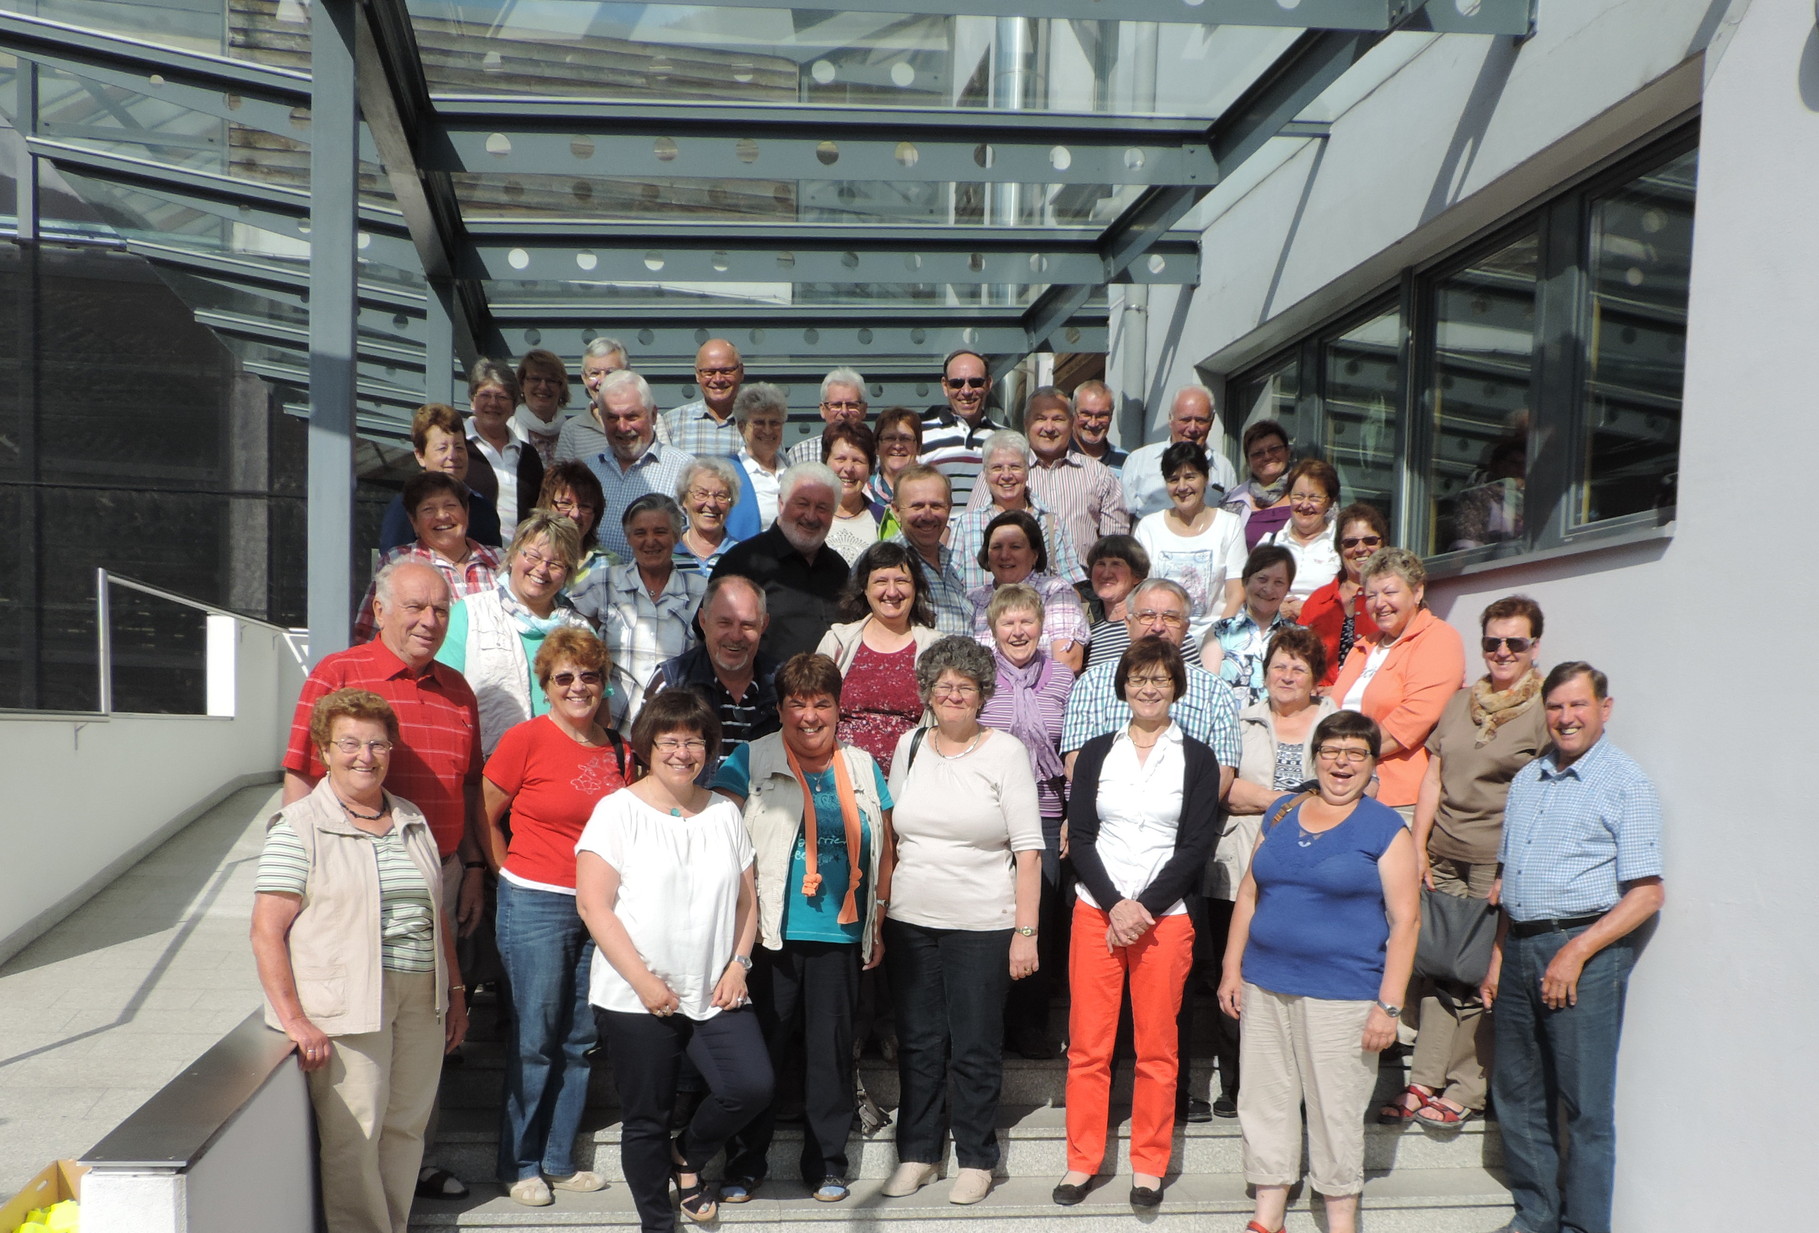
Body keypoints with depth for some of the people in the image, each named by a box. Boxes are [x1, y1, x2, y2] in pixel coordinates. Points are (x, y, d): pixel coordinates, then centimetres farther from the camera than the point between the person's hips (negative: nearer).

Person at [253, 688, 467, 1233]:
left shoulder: (413, 821, 14)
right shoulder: (299, 826, -5)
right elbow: (267, 930, -9)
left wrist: (455, 991, 17)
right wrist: (294, 1020, -15)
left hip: (420, 1001, 5)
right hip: (346, 1005, -5)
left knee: (406, 1128, 9)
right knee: (352, 1136, -3)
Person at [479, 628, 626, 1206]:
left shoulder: (619, 751, 6)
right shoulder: (526, 739, -8)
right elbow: (484, 815, -1)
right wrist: (513, 875, 2)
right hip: (535, 905, -5)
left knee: (580, 1041, 12)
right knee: (533, 1040, 3)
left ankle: (559, 1160, 27)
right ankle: (520, 1165, 20)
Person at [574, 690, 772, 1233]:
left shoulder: (725, 812, 9)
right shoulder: (619, 810, -5)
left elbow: (746, 898, 14)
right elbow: (592, 904, -11)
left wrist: (738, 964, -1)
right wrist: (643, 980, -15)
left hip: (715, 993, 3)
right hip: (635, 998, -3)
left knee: (752, 1087, -11)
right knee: (646, 1120, 7)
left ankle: (687, 1157, 18)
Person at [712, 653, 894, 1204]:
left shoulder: (863, 768, 10)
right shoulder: (750, 762, 0)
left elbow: (883, 851, 15)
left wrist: (878, 923, 12)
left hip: (839, 936, 3)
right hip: (770, 935, -2)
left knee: (831, 1050, 9)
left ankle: (826, 1163, 24)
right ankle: (745, 1163, 20)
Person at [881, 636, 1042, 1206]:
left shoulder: (1005, 752, -5)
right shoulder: (909, 745, 7)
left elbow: (1028, 848, -7)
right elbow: (890, 834, 12)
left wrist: (1025, 930, -11)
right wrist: (878, 915, 8)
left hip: (982, 926, -3)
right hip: (910, 922, 4)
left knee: (975, 1049, 5)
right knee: (917, 1044, 12)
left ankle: (976, 1159, 22)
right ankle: (917, 1153, 27)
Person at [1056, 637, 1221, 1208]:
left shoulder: (1196, 759, 3)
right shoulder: (1097, 753, 8)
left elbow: (1196, 847, -3)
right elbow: (1080, 838, 3)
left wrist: (1143, 908, -11)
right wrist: (1115, 905, -9)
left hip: (1165, 914, -1)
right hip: (1096, 909, 1)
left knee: (1156, 1047, 3)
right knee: (1087, 1043, 2)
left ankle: (1149, 1166, 16)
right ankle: (1082, 1161, 14)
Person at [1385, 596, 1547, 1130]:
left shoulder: (1545, 710, -3)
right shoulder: (1461, 701, 14)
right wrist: (1419, 846, 8)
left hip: (1500, 862, -5)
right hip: (1443, 856, 5)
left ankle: (1465, 1091, 9)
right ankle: (1424, 1082, 12)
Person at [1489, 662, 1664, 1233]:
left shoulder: (1626, 784, -5)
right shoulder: (1526, 780, 16)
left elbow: (1648, 893, -11)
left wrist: (1576, 952, -17)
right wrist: (1498, 955, 13)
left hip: (1585, 953, -7)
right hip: (1520, 951, 7)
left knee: (1585, 1105, 0)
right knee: (1517, 1093, 14)